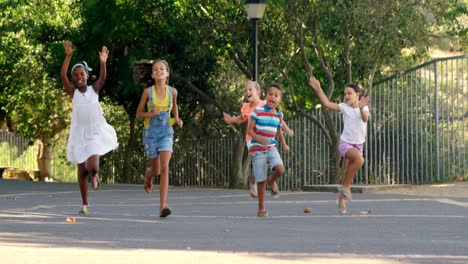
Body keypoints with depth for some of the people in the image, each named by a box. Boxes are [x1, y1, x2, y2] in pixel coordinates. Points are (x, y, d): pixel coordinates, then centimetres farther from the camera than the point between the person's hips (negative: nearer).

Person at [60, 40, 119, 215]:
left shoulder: (93, 90, 1)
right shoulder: (73, 93, 0)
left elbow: (102, 78, -17)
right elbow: (63, 75, -13)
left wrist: (103, 63, -34)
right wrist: (68, 56, -23)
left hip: (95, 133, -2)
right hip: (79, 134, 2)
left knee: (92, 167, -19)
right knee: (82, 170, 5)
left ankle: (95, 175, 19)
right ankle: (85, 205, 16)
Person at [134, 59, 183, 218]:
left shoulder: (172, 91, -2)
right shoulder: (148, 92, -7)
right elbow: (138, 114, 0)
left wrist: (177, 118, 3)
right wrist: (150, 114, -19)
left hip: (166, 133, 0)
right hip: (151, 133, 0)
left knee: (165, 167, -16)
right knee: (156, 170, 9)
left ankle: (163, 205, -19)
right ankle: (149, 175, 49)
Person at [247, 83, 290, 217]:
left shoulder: (279, 115, 5)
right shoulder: (258, 111, -11)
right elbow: (250, 129, -10)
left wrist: (284, 144, 10)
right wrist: (259, 140, -26)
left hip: (271, 148, 4)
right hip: (258, 149, -4)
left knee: (280, 169, -23)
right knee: (261, 181, -1)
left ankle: (272, 181, 14)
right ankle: (261, 208, 13)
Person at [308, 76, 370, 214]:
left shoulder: (364, 108, 1)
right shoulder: (344, 107, -2)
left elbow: (365, 118, -20)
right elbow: (327, 103, -11)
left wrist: (362, 108, -39)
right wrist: (318, 89, -17)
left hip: (358, 144, 3)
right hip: (345, 142, -3)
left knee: (349, 176, 8)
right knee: (359, 159, -33)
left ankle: (341, 200, 23)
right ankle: (345, 187, -21)